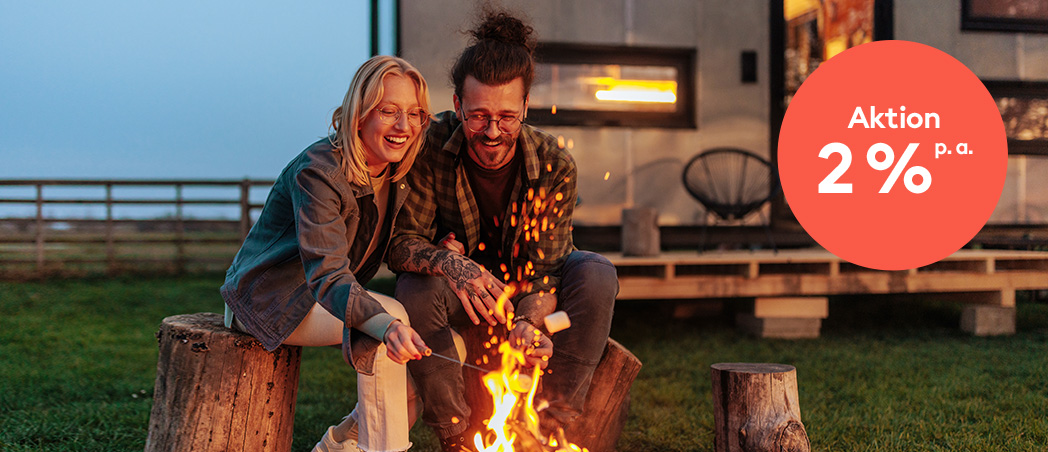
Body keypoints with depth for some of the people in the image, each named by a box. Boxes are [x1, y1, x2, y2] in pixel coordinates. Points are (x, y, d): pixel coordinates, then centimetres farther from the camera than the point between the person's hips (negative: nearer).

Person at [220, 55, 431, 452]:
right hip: (273, 300, -8)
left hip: (325, 300, 8)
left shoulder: (396, 173, -1)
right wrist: (385, 325, -54)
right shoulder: (319, 171, -25)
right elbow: (327, 275, -35)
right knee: (392, 315, -31)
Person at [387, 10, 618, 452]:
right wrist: (449, 263, -43)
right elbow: (402, 240, -20)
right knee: (415, 288, -33)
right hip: (462, 283, 0)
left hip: (527, 285, 1)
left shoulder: (554, 165, -21)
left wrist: (527, 323, -42)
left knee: (596, 274, -28)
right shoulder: (432, 147, -22)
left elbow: (547, 265, -21)